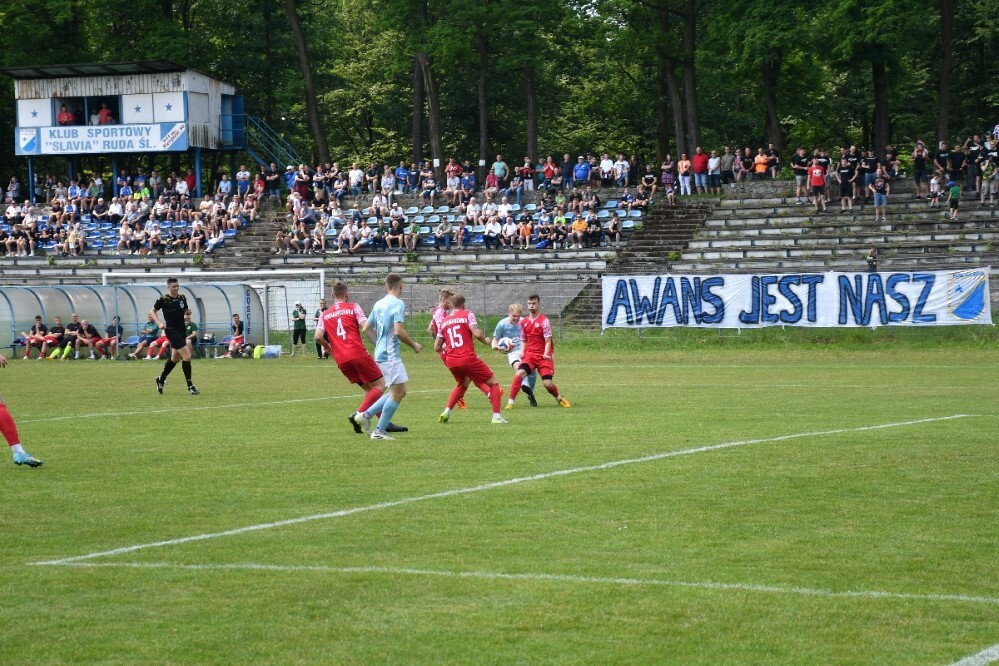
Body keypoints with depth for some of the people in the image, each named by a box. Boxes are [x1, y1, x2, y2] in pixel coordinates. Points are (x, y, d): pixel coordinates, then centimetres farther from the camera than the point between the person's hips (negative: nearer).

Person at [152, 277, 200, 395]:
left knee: (175, 358, 18)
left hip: (182, 330, 7)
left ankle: (161, 379, 38)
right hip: (172, 331, -7)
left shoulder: (182, 298, 5)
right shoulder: (163, 299, -10)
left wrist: (188, 311, -5)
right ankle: (190, 386, -9)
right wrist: (159, 323, -12)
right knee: (187, 356, -16)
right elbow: (152, 311, 2)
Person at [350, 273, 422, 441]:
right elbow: (399, 331, -21)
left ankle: (365, 414, 11)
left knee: (399, 392, 15)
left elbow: (365, 328, 17)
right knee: (398, 392, -6)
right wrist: (414, 345, -6)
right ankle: (379, 431, -7)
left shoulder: (378, 304, 13)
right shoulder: (398, 304, -11)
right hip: (391, 354, -9)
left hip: (380, 353, 9)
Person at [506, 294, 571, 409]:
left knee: (547, 383, -10)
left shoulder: (544, 321, -6)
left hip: (543, 356, -3)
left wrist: (546, 354, -24)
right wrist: (522, 352, 0)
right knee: (519, 374, -22)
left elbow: (548, 340, -9)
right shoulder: (524, 322, 10)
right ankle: (510, 402, -19)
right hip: (530, 355, 3)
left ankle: (559, 399, 22)